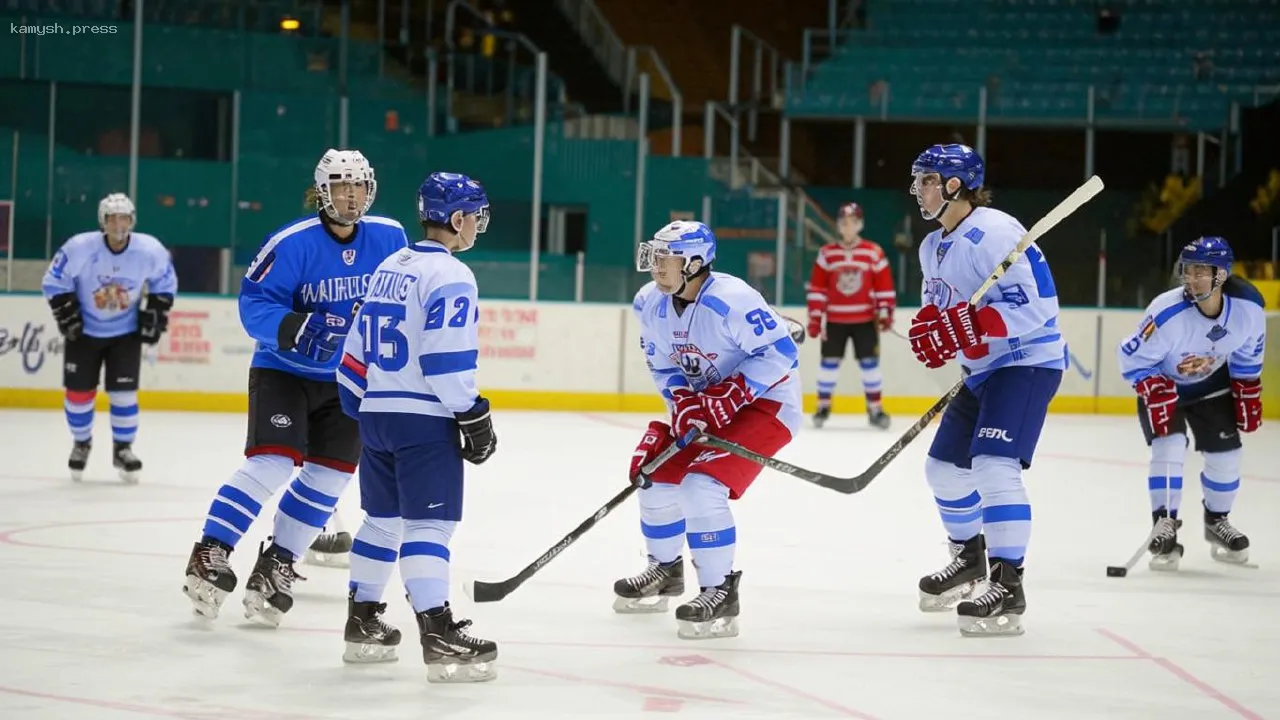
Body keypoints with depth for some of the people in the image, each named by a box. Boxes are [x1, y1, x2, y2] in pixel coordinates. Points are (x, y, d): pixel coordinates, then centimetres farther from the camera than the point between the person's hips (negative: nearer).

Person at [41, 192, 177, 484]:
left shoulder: (150, 251, -19)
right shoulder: (80, 248, -24)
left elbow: (165, 284, 1)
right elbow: (54, 282, -11)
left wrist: (154, 317, -4)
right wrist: (68, 316, -14)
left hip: (126, 332, 0)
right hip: (85, 330, 0)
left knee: (124, 392, -7)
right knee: (78, 392, 2)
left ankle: (123, 448, 14)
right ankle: (81, 444, 28)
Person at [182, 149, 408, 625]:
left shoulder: (390, 238, -5)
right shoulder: (293, 243, -19)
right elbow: (254, 303, -20)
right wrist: (293, 329, -35)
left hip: (349, 379, 5)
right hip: (284, 370, -5)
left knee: (330, 475, 2)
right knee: (271, 462, -19)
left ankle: (275, 566, 14)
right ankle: (210, 555, -15)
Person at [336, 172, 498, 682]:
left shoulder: (388, 268, 14)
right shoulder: (450, 276, -12)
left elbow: (358, 348, 17)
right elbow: (446, 361, -19)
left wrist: (359, 408, 24)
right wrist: (474, 417, -13)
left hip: (377, 413, 8)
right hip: (424, 418, -8)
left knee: (383, 519, 17)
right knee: (429, 524, -10)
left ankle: (362, 624, 23)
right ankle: (439, 639, -14)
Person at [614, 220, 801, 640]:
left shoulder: (732, 301, -29)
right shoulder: (651, 303, -5)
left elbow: (780, 353, -27)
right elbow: (662, 365, 5)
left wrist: (729, 396, -29)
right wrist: (684, 402, -14)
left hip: (765, 402, -8)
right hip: (705, 403, 9)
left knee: (702, 486, -23)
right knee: (655, 474, 7)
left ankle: (720, 594, -12)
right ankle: (665, 571, 34)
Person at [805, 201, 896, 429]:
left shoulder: (874, 253, -1)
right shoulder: (827, 254, 1)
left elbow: (884, 286, 1)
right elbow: (817, 287, 2)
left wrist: (885, 312, -6)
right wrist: (815, 317, -2)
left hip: (865, 319, -1)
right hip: (835, 320, 1)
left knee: (869, 362, -1)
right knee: (829, 362, 1)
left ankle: (875, 408, 6)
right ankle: (823, 406, 13)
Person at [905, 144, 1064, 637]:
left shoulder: (995, 233, -21)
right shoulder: (933, 247, 10)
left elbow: (1033, 307, -26)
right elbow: (941, 302, 22)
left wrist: (969, 327, -33)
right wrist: (929, 327, -2)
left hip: (1028, 362, -10)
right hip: (982, 370, 10)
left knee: (994, 466, -23)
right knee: (944, 466, 16)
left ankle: (1007, 585, -20)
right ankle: (969, 557, 38)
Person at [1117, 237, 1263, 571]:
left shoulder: (1249, 306, -24)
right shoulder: (1167, 313, -36)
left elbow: (1247, 355, -4)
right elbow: (1132, 358, -25)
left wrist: (1248, 395, -1)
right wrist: (1155, 395, -31)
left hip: (1210, 385, 4)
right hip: (1161, 384, -4)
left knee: (1225, 452, 1)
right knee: (1169, 445, -22)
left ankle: (1216, 521, 26)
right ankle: (1164, 526, -12)